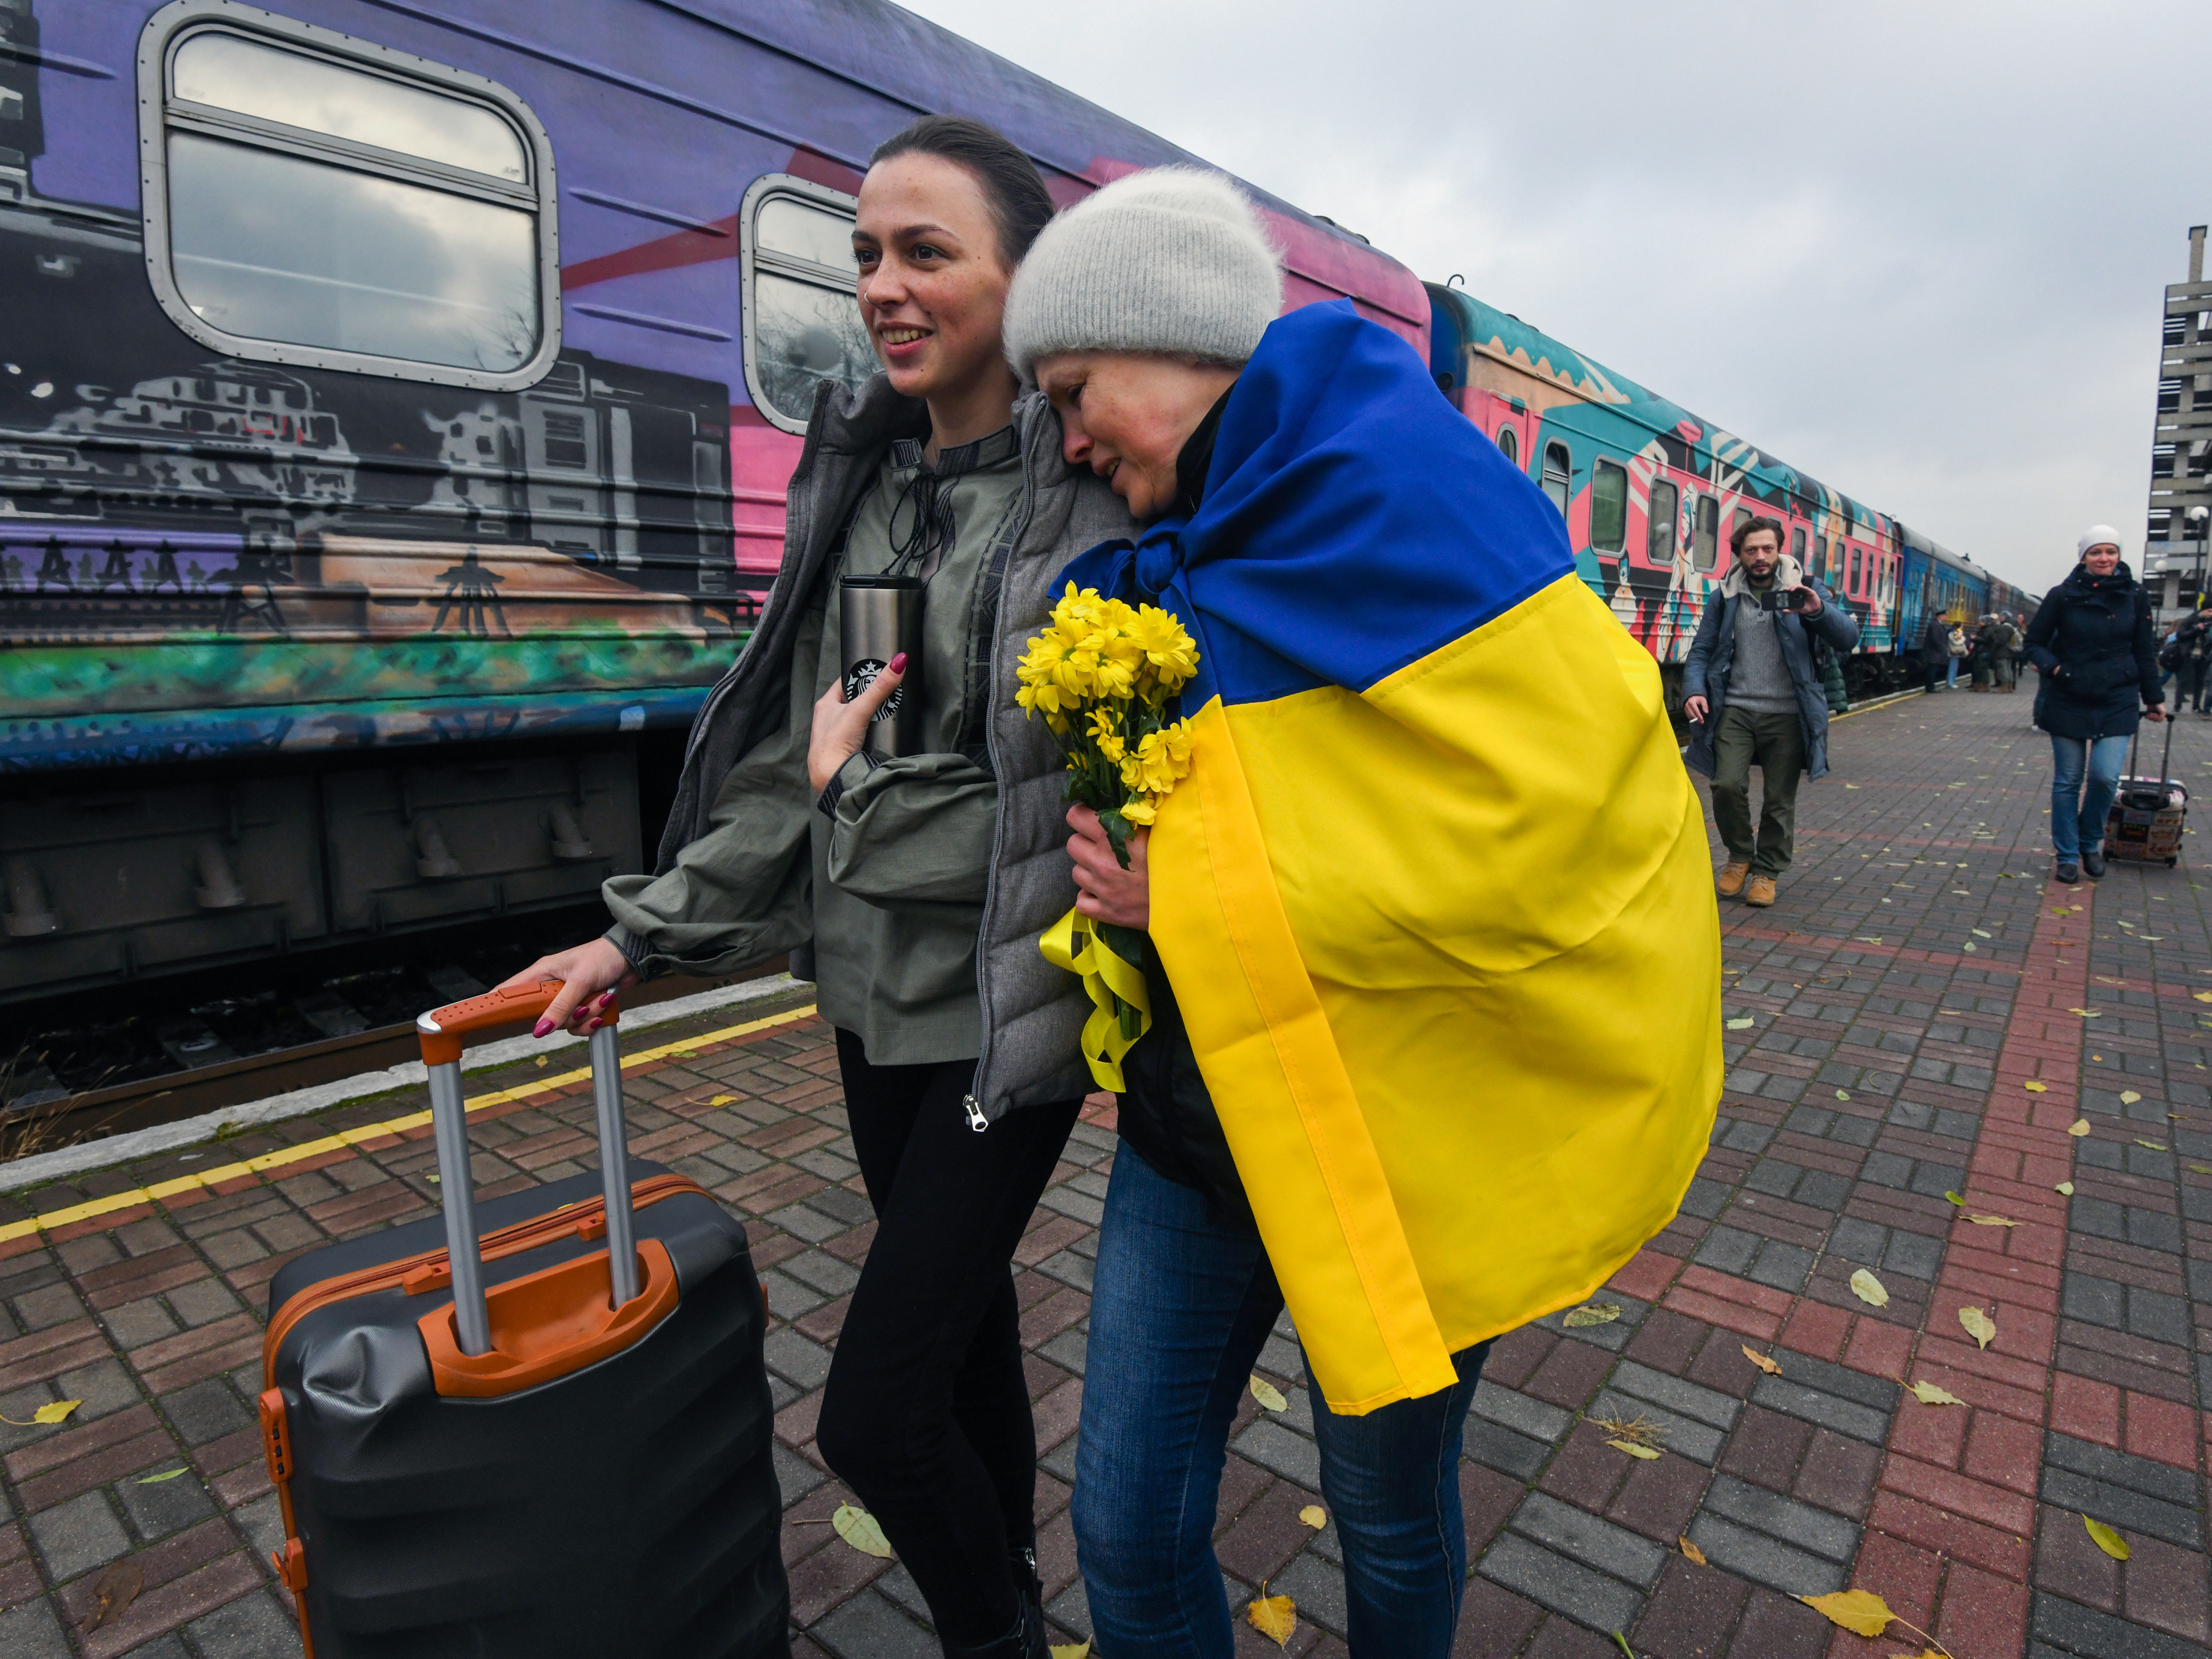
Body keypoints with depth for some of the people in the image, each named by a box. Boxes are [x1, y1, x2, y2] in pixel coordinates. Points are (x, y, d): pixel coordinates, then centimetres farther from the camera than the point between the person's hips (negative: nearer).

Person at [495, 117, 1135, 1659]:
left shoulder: (1096, 485, -12)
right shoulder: (859, 475, 7)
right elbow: (794, 746, 8)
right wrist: (649, 934, 7)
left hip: (1004, 998, -6)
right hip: (871, 982, 6)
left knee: (873, 1409, -1)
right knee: (963, 1320, 22)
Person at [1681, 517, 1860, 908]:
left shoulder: (1805, 590, 4)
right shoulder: (1725, 597, 10)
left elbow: (1848, 638, -5)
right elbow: (1701, 651, 11)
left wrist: (1819, 610, -26)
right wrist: (1694, 691, -8)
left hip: (1787, 716, -1)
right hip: (1735, 711, 1)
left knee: (1779, 799, 4)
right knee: (1728, 785, -13)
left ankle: (1766, 871, 22)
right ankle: (1740, 855, 13)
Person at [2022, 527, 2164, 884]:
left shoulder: (2135, 596, 2)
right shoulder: (2063, 596, -4)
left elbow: (2143, 652, 10)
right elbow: (2034, 642, 4)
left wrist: (2153, 699, 14)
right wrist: (2052, 666, -15)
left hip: (2117, 703, 1)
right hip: (2068, 703, -1)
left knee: (2105, 776, -10)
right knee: (2067, 781, 4)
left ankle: (2091, 844, 15)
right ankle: (2066, 856, 15)